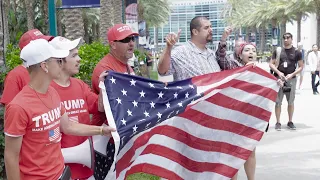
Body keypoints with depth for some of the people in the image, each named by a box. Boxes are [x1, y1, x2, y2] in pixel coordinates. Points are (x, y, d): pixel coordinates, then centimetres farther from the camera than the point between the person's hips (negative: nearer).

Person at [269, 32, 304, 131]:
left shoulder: (296, 52, 4)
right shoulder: (277, 51, 5)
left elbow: (301, 66, 4)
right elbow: (271, 63, 4)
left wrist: (292, 74, -10)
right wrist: (278, 72, -11)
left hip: (291, 79, 0)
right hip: (279, 78, 0)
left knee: (291, 101, 7)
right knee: (278, 101, 1)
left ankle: (290, 122, 18)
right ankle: (278, 122, 8)